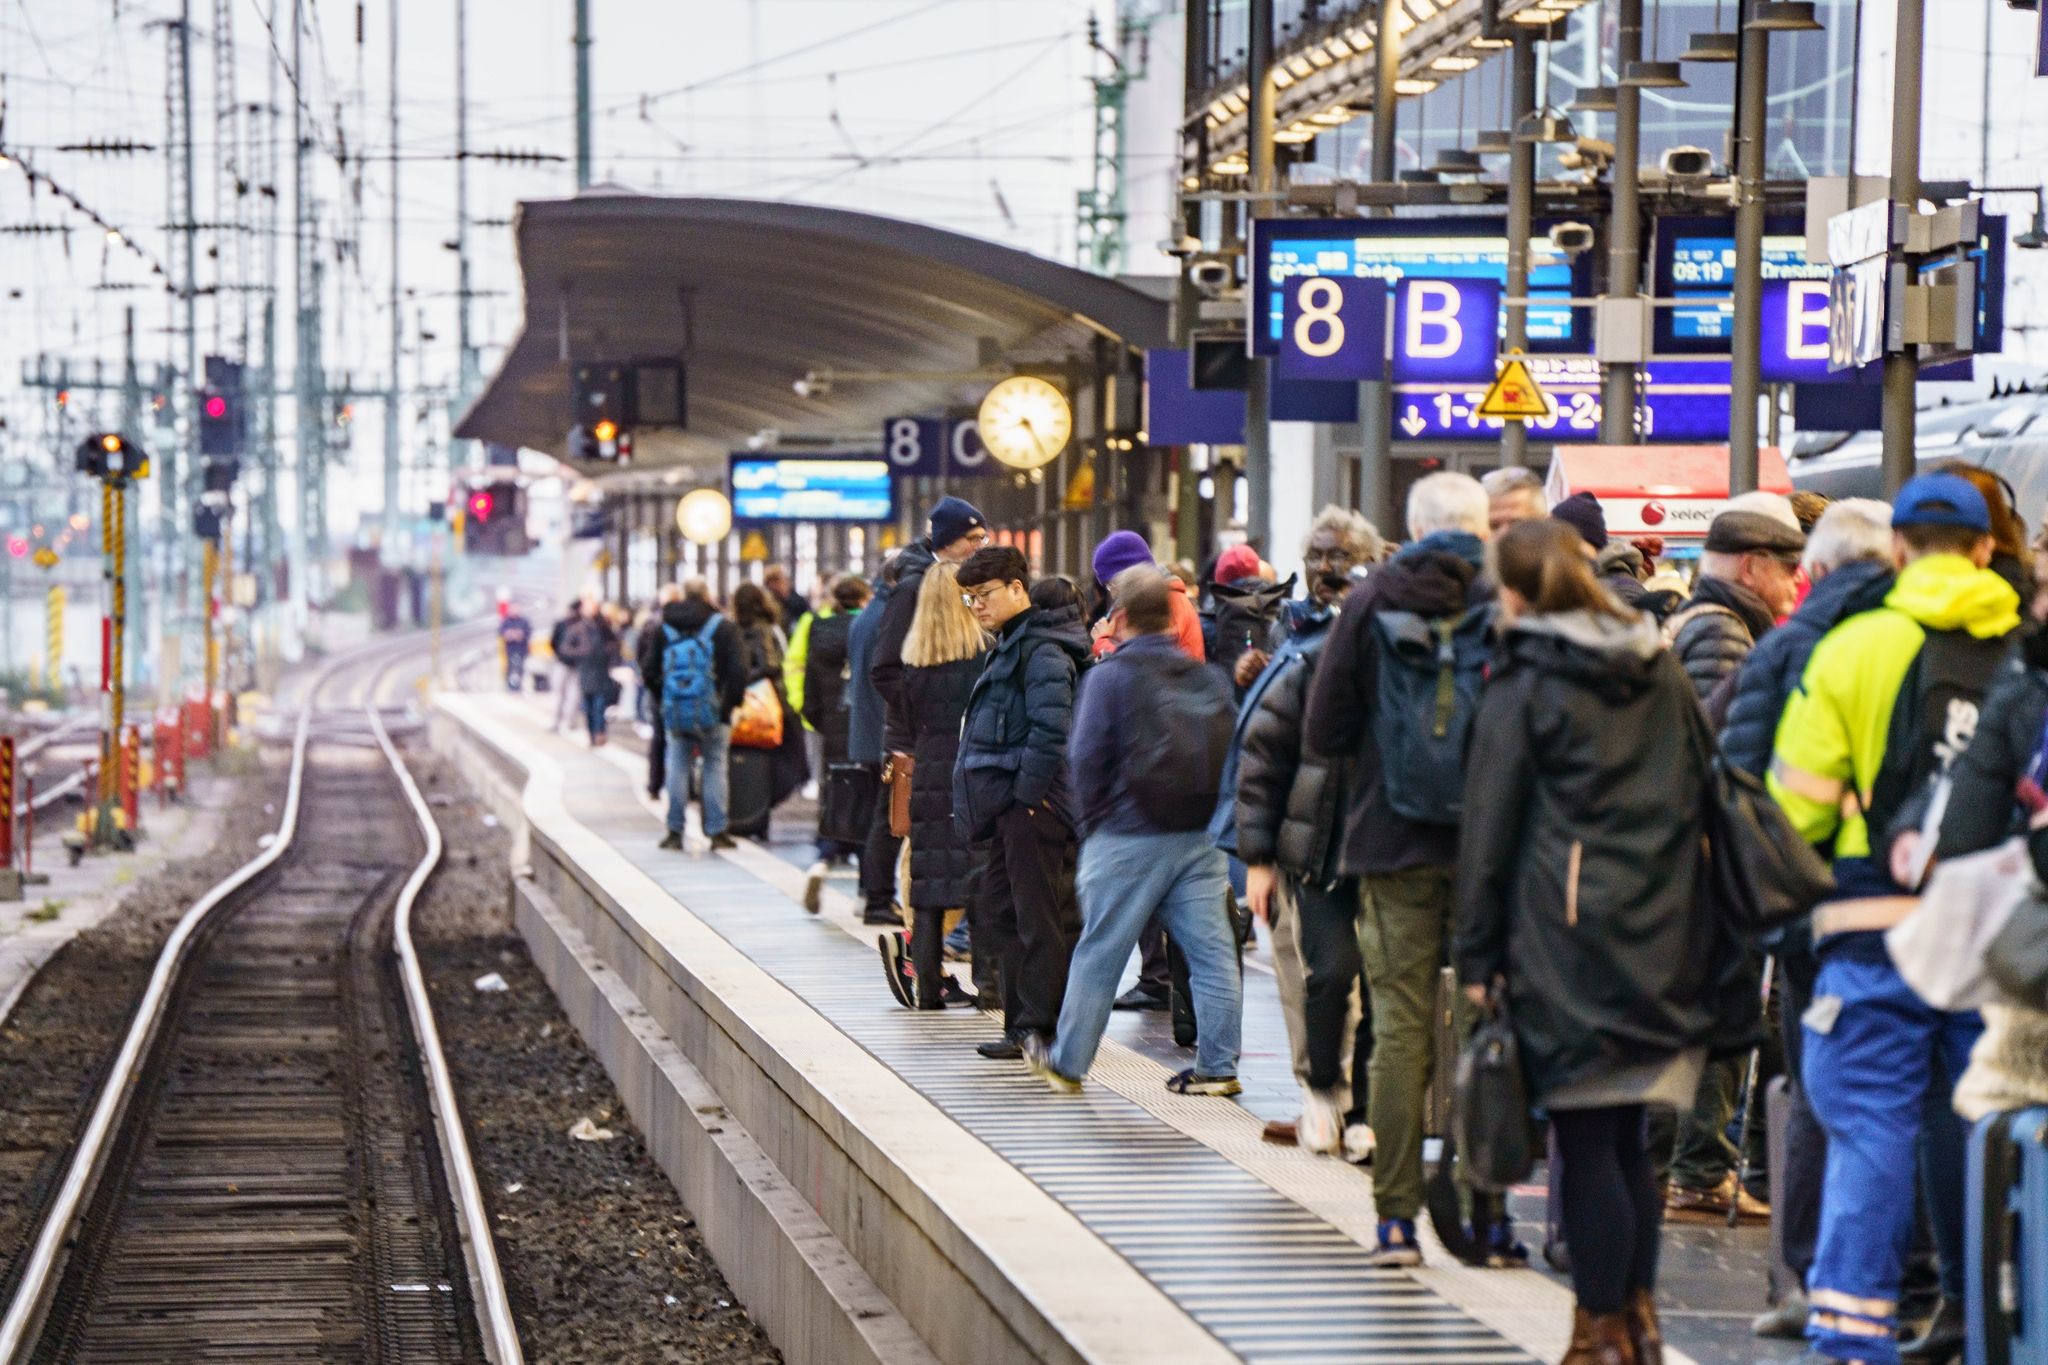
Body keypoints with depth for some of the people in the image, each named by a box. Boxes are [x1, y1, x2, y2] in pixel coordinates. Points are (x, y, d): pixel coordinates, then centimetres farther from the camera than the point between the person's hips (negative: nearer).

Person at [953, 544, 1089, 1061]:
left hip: (1034, 805, -11)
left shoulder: (1041, 650, -13)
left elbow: (1051, 728, -23)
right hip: (1010, 804, 11)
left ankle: (1037, 1027, -1)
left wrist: (1028, 792, -21)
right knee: (999, 917, 12)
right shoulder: (1009, 648, 19)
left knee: (1038, 917, -5)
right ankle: (1021, 1021, 17)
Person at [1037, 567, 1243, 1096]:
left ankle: (1067, 1060, 16)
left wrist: (1093, 819, 2)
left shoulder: (1109, 676, -9)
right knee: (1211, 951, 4)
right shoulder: (1209, 680, 6)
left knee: (1099, 952, 6)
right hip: (1200, 838, 4)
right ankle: (1217, 1065, 3)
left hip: (1127, 835, -4)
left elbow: (1086, 757, -10)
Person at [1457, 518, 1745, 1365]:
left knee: (1585, 1142, -1)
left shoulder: (1521, 689, -4)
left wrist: (1477, 954, 1)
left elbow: (1490, 827, -3)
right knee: (1624, 1138, 14)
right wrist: (1707, 941, 20)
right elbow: (1704, 795, 15)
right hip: (1661, 939, 5)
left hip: (1567, 937, -5)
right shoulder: (1661, 674, 12)